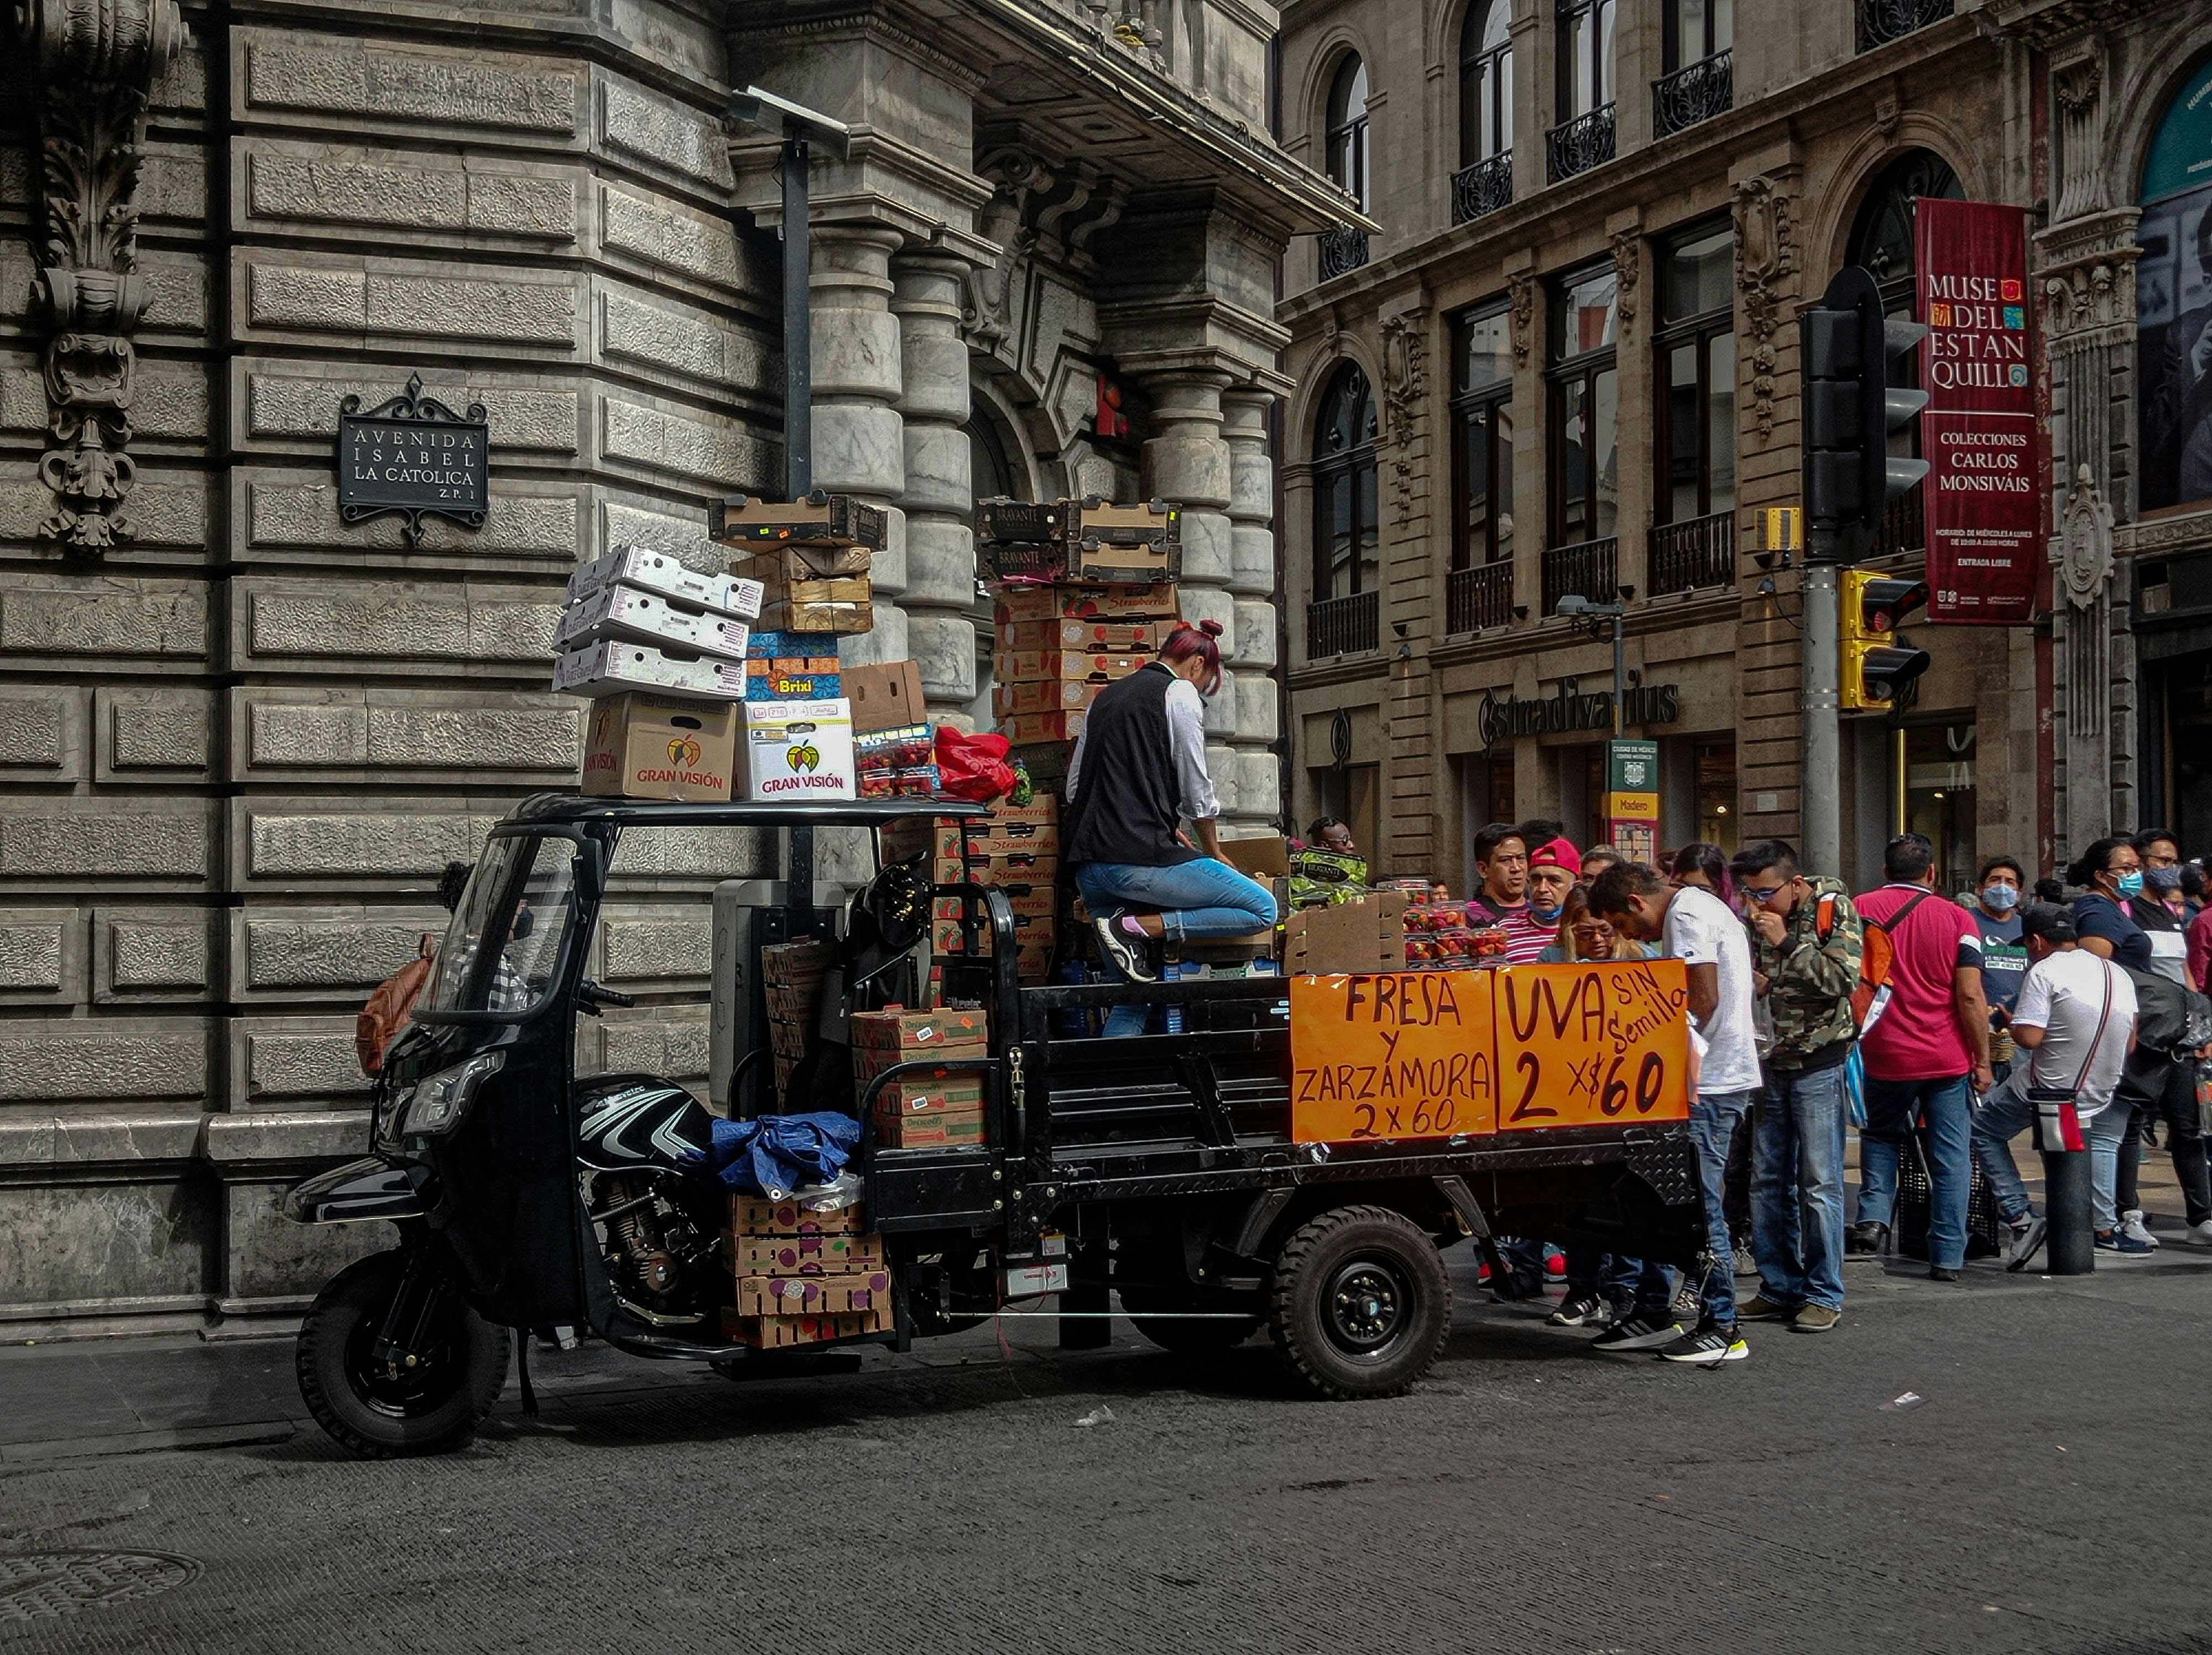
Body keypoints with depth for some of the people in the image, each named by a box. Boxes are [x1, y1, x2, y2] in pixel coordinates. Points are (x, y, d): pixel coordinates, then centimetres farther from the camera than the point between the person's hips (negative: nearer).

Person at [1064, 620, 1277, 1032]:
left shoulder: (1106, 696, 23)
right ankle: (1137, 927, -13)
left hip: (1086, 866, 8)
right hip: (1139, 857, -8)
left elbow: (1074, 786, 23)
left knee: (1131, 998, 13)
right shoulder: (1180, 693, 2)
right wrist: (1214, 852, 19)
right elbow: (1198, 793, 1)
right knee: (1263, 909, -5)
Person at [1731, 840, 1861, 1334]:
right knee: (1767, 1182, 8)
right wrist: (1748, 985, -1)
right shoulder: (1755, 917, 8)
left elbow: (1844, 979, -19)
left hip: (1819, 1064, -6)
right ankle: (1779, 1288, 18)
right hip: (1770, 1063, 6)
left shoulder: (1834, 911, -8)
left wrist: (1787, 944, -19)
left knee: (1819, 1183, -4)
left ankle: (1824, 1295, 4)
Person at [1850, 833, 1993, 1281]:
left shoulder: (1860, 911, 0)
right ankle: (1948, 1257, 5)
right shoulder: (1956, 918, -2)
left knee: (1880, 1137, 23)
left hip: (1883, 1057, 1)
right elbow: (1970, 997, -7)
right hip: (1948, 1059, -1)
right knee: (1951, 1158, 6)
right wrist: (1983, 1060, 0)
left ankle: (1873, 1216, 4)